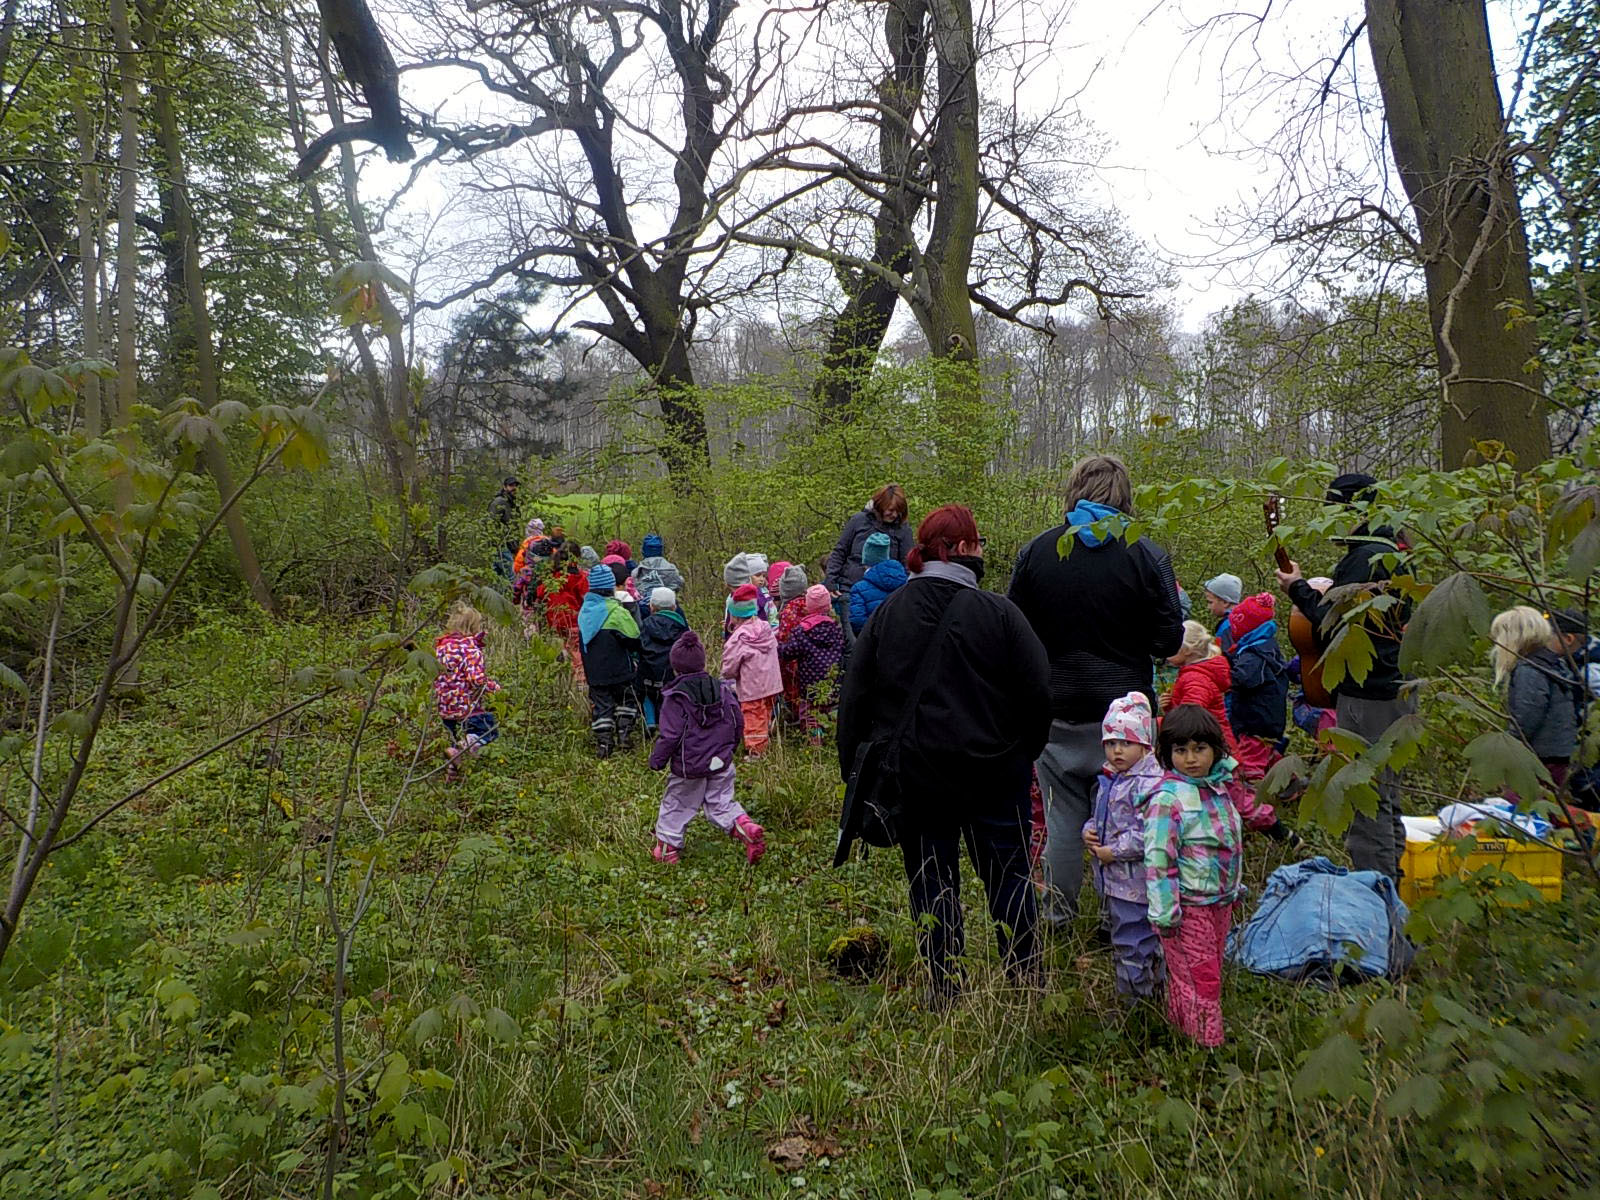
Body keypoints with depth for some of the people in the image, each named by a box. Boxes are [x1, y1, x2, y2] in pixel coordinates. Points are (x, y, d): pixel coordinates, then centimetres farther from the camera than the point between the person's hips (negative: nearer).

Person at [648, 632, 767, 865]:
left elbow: (670, 735, -18)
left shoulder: (675, 697, -16)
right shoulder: (723, 690, 0)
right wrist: (728, 748, 22)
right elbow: (738, 724, 6)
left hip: (687, 767, -4)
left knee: (675, 806, 13)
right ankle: (746, 829, -9)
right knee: (721, 804, 13)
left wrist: (656, 759, -4)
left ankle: (667, 848, 24)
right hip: (721, 763, 4)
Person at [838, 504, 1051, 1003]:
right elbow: (1038, 691, -8)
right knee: (1009, 873, 15)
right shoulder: (997, 611, -9)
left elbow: (855, 695, 2)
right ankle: (1026, 978, 24)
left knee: (932, 880, 12)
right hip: (994, 771, -1)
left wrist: (853, 766, 10)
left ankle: (945, 988, 16)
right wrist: (1025, 752, 8)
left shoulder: (888, 612, 0)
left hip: (915, 774, 2)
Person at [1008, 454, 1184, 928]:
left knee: (1063, 810, 14)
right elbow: (1168, 641, -6)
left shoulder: (1035, 551, -3)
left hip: (1056, 708, 2)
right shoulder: (1147, 556, -9)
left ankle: (1059, 912, 24)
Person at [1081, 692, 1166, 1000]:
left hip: (1135, 882, -10)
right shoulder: (1108, 780, 10)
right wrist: (1089, 831, 1)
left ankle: (1135, 998, 13)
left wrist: (1114, 852, -21)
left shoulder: (1149, 784, -20)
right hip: (1111, 881, 10)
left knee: (1132, 943, 0)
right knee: (1121, 939, 21)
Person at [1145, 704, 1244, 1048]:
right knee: (1199, 981, -1)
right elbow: (1158, 859, -19)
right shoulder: (1168, 799, -19)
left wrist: (1235, 889, 23)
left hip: (1220, 900, 8)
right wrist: (1165, 913, -19)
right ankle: (1207, 1045, 11)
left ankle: (1182, 1034, 31)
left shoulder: (1217, 787, 5)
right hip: (1188, 905, -8)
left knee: (1211, 975, 17)